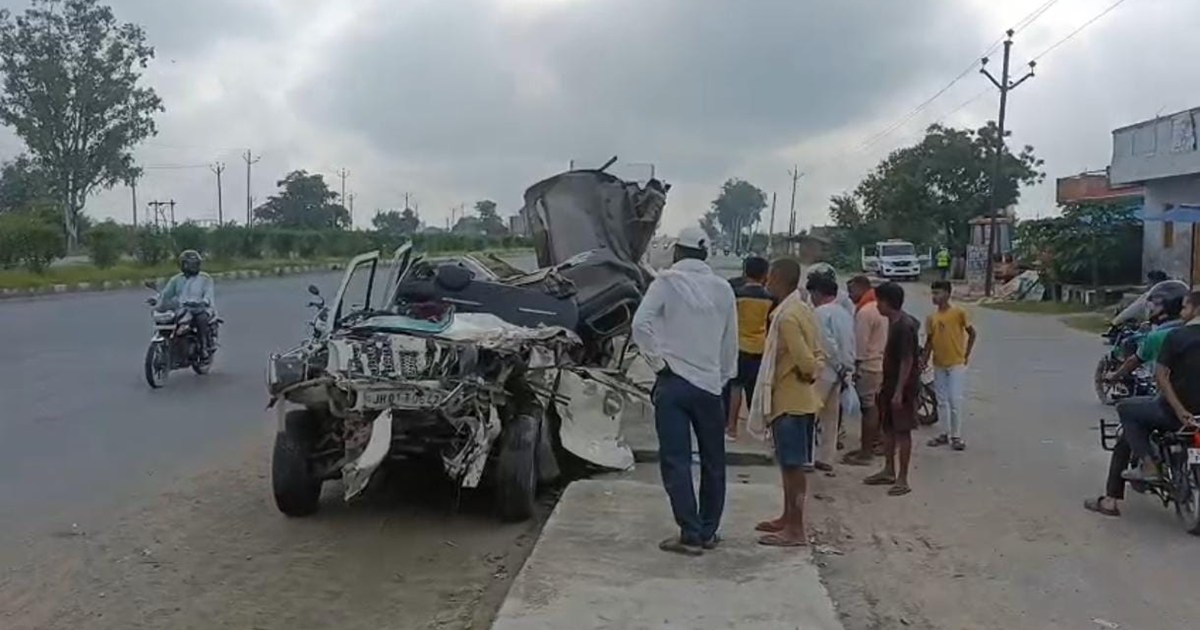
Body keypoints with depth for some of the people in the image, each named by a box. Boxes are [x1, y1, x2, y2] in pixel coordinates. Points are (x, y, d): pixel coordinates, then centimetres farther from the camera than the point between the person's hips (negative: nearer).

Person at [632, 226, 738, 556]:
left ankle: (691, 534, -3)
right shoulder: (722, 288, 7)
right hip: (710, 384, 4)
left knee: (676, 460, 0)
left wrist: (657, 361, -7)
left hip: (673, 382, -3)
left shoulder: (667, 281, -4)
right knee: (713, 461, 13)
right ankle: (708, 531, 19)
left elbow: (641, 323, -16)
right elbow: (730, 340, 11)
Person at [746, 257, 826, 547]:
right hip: (800, 399, 10)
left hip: (789, 401, -10)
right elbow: (817, 354, 14)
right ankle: (788, 518, 28)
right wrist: (813, 371, 0)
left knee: (792, 465, -4)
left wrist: (810, 372, -5)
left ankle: (796, 530, 1)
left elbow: (805, 358, -24)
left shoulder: (786, 317, -19)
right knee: (790, 464, 18)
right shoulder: (804, 310, 12)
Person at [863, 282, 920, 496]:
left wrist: (899, 392, -23)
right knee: (888, 428, 16)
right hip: (890, 384, 10)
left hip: (903, 387, -10)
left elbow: (907, 361, -22)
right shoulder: (894, 322, 9)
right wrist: (885, 385, 19)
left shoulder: (904, 326, -21)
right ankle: (889, 471, 27)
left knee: (902, 431, -2)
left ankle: (902, 479, 5)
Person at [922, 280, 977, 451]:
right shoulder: (931, 317, 4)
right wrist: (924, 360, 0)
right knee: (942, 401, 11)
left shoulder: (958, 313, -8)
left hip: (956, 364, -5)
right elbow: (929, 340, 9)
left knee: (955, 401, -5)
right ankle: (944, 434, 21)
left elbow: (972, 333, 1)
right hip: (939, 365, 5)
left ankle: (956, 436, 4)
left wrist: (966, 355, 0)